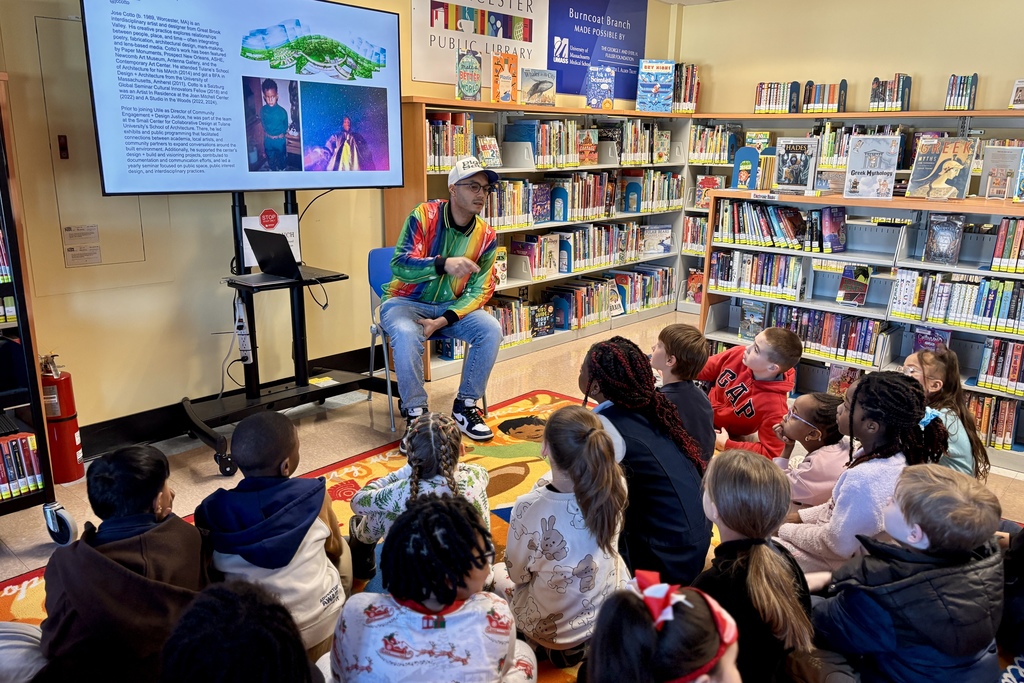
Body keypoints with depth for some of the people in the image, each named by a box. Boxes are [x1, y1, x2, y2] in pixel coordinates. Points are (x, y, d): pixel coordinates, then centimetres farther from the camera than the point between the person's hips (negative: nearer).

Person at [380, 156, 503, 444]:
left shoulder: (486, 236, -4)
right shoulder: (424, 215, -15)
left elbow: (479, 290, -5)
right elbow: (400, 266, -23)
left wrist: (442, 321, -20)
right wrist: (443, 264, -42)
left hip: (452, 306, 4)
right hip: (407, 302, -3)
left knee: (491, 329, -22)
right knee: (407, 335, -36)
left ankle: (465, 406, -6)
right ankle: (415, 414, -16)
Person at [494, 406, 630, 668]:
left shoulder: (530, 508, -34)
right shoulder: (615, 487, -21)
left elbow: (518, 574, -13)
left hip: (556, 628, -4)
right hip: (615, 614, 4)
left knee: (498, 572, 24)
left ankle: (560, 648, 17)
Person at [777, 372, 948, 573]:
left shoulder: (863, 479, -35)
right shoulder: (895, 453, -8)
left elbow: (836, 545, -24)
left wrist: (784, 530, -11)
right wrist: (800, 516, 5)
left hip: (841, 564, -8)